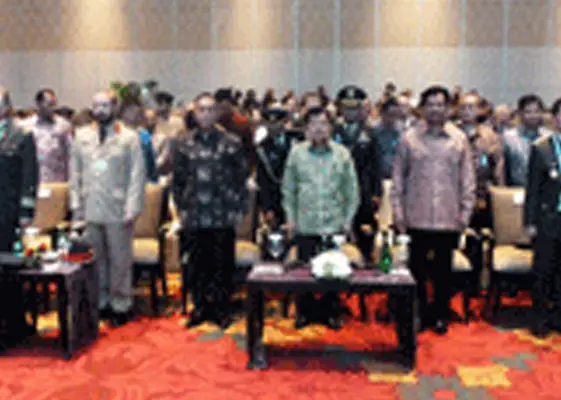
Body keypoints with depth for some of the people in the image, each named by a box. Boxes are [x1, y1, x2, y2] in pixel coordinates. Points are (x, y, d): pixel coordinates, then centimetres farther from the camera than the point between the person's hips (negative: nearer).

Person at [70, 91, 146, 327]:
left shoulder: (129, 137, -2)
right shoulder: (81, 136, 8)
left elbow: (137, 175, -4)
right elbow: (75, 173, 10)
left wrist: (132, 209, -10)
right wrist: (76, 206, 4)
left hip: (117, 211, -3)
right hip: (89, 210, 3)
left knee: (120, 261, 2)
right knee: (94, 260, 9)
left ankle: (121, 305, 14)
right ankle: (99, 303, 21)